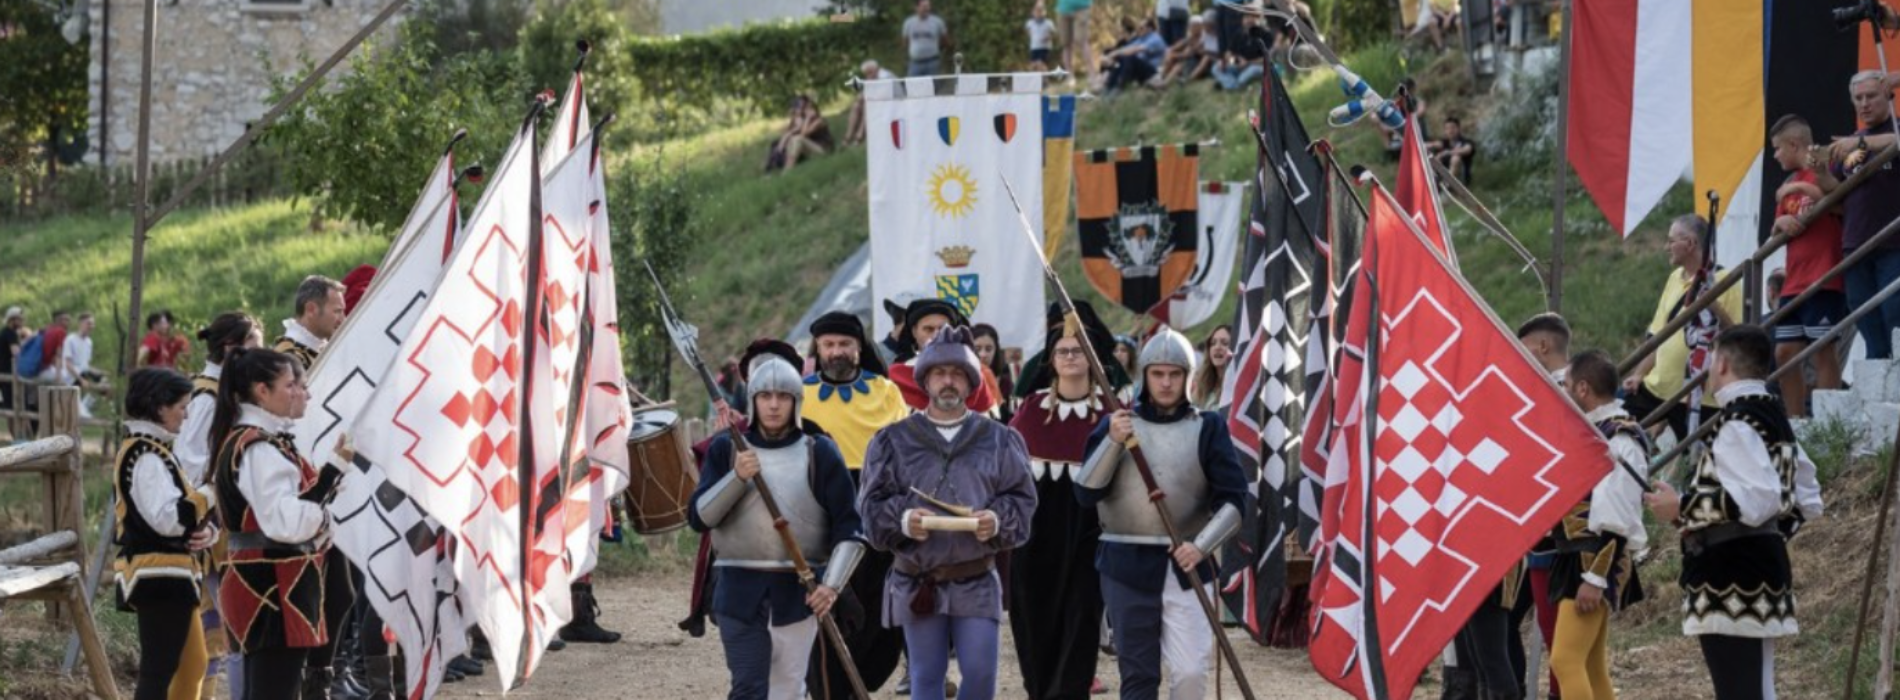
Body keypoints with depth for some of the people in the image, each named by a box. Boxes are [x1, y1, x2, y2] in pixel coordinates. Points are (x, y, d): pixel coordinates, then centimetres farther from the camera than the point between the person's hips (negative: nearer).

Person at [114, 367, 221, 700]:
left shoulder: (152, 450, 17)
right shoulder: (147, 457, -16)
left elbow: (173, 511, 18)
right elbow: (167, 519, -26)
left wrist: (205, 530, -3)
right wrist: (208, 496, -13)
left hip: (170, 576, 11)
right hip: (160, 576, -11)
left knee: (191, 666, 17)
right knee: (158, 672, -8)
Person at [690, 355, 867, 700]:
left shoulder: (819, 454, 3)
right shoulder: (726, 450, 6)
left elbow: (850, 527, 1)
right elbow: (699, 518, -1)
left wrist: (832, 584, -11)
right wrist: (736, 478, -15)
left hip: (799, 592, 1)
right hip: (741, 592, 0)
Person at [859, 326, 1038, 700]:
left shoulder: (999, 440, 8)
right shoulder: (894, 441, 6)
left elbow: (1022, 500, 7)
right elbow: (871, 505, 3)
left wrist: (998, 521, -13)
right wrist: (902, 520, -16)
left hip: (976, 581, 0)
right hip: (917, 582, 0)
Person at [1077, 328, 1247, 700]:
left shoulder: (1207, 428, 4)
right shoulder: (1117, 424, 6)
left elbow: (1233, 498, 0)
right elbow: (1086, 493, -3)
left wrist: (1202, 545, -15)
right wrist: (1113, 442, -17)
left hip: (1188, 567, -1)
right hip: (1128, 565, 1)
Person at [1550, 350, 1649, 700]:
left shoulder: (1619, 441, -16)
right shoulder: (1592, 432, 13)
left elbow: (1617, 522, -20)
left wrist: (1595, 578, -22)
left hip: (1596, 564, -10)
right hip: (1578, 560, 10)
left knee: (1565, 661, -15)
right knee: (1590, 666, 14)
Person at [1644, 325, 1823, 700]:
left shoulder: (1737, 425, -14)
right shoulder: (1773, 418, 16)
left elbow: (1757, 499, -26)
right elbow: (1807, 500, 21)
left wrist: (1683, 508, -19)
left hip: (1732, 587, -10)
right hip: (1762, 567, 10)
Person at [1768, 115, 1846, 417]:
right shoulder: (1789, 184, 21)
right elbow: (1776, 234, 23)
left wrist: (1803, 187, -17)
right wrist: (1781, 223, 1)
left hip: (1824, 280, -8)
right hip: (1793, 283, 8)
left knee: (1822, 351, -10)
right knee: (1785, 352, 5)